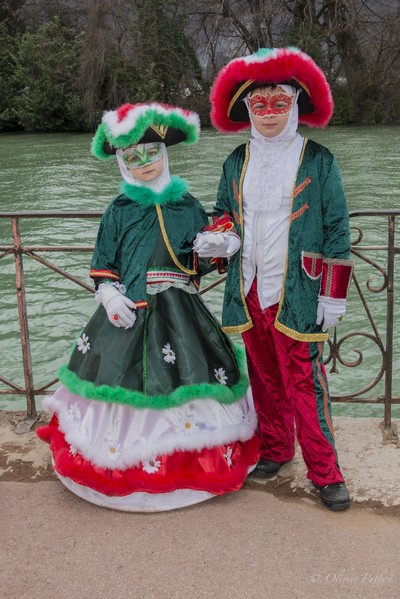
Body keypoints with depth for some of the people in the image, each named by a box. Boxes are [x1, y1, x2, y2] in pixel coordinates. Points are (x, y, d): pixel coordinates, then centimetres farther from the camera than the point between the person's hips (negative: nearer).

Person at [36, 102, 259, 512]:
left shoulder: (186, 205, 5)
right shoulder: (119, 210, 5)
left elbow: (200, 262, 4)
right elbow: (102, 263, 6)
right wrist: (109, 294, -10)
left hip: (178, 313, 0)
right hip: (126, 311, 1)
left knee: (181, 377, -1)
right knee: (120, 375, 2)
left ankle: (187, 465, 18)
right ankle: (121, 463, 21)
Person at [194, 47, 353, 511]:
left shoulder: (318, 160, -2)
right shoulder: (236, 163, 10)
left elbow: (336, 230, -2)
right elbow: (225, 212, 22)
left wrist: (333, 295, -7)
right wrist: (221, 236, -3)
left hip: (297, 295, -4)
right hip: (249, 292, 5)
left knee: (304, 382, -2)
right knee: (265, 378, 15)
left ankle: (324, 471, 12)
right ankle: (275, 450, 33)